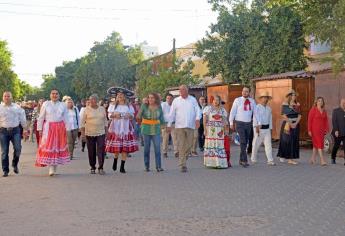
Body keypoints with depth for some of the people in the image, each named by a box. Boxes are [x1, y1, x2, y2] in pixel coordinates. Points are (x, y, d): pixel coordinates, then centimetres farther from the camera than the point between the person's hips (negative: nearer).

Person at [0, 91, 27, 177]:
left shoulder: (17, 107, 10)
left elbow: (22, 118, 15)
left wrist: (25, 129, 13)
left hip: (15, 130, 1)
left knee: (18, 148, -11)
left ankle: (15, 164, 16)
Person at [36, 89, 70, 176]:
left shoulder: (63, 105, 9)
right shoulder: (45, 104, 5)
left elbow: (66, 118, 9)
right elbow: (41, 118, 4)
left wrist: (67, 129, 2)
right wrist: (40, 129, -2)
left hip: (60, 128, 2)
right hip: (48, 128, -2)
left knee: (59, 147, 3)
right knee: (49, 146, -10)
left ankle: (55, 168, 14)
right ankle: (51, 168, -8)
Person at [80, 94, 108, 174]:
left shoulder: (102, 109, 9)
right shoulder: (86, 109, 1)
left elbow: (105, 121, 13)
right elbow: (82, 122, 0)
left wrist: (106, 132, 9)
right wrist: (82, 133, -6)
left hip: (101, 133, 1)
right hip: (89, 134, -1)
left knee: (101, 150, -8)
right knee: (91, 151, 4)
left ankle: (101, 168, -3)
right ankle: (92, 168, 15)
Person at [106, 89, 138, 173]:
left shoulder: (129, 106, 11)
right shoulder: (113, 105, 9)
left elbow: (132, 116, 13)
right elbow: (109, 116, 8)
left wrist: (130, 116, -9)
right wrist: (114, 115, -12)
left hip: (126, 128, 1)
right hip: (116, 128, -1)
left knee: (125, 147, -4)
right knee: (116, 147, -7)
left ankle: (122, 167, 3)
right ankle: (115, 161, 22)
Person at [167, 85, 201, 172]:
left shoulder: (193, 100, 10)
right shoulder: (176, 100, 9)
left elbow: (197, 110, 4)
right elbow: (172, 113, 9)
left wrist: (197, 119, -14)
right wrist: (169, 125, 6)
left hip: (190, 126, 1)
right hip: (179, 126, -1)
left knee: (189, 145, 3)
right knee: (181, 146, -6)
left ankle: (182, 160, 21)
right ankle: (183, 165, -5)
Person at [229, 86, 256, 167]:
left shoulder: (252, 101, 7)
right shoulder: (237, 100, -2)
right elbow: (232, 112, -1)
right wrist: (231, 123, -4)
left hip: (248, 124, 4)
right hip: (239, 123, -4)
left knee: (246, 142, 8)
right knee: (243, 142, -13)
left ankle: (241, 160, 19)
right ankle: (245, 160, -13)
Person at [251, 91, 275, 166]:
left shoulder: (269, 108, 14)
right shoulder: (257, 107, -5)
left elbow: (270, 119, 18)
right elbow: (256, 117, -18)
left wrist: (270, 128, 15)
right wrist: (258, 126, -30)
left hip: (267, 128, 5)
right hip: (259, 128, -5)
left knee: (268, 144, -2)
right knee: (256, 144, 2)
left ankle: (270, 160, -5)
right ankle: (253, 159, 16)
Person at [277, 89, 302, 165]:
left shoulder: (297, 105, 11)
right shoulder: (285, 104, -2)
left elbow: (299, 115, 5)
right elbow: (284, 115, -9)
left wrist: (296, 123, -10)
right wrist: (290, 123, -14)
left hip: (295, 124, 5)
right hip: (287, 124, -4)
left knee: (294, 141, 1)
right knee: (285, 141, -4)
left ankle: (291, 158, 4)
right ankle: (282, 156, 12)